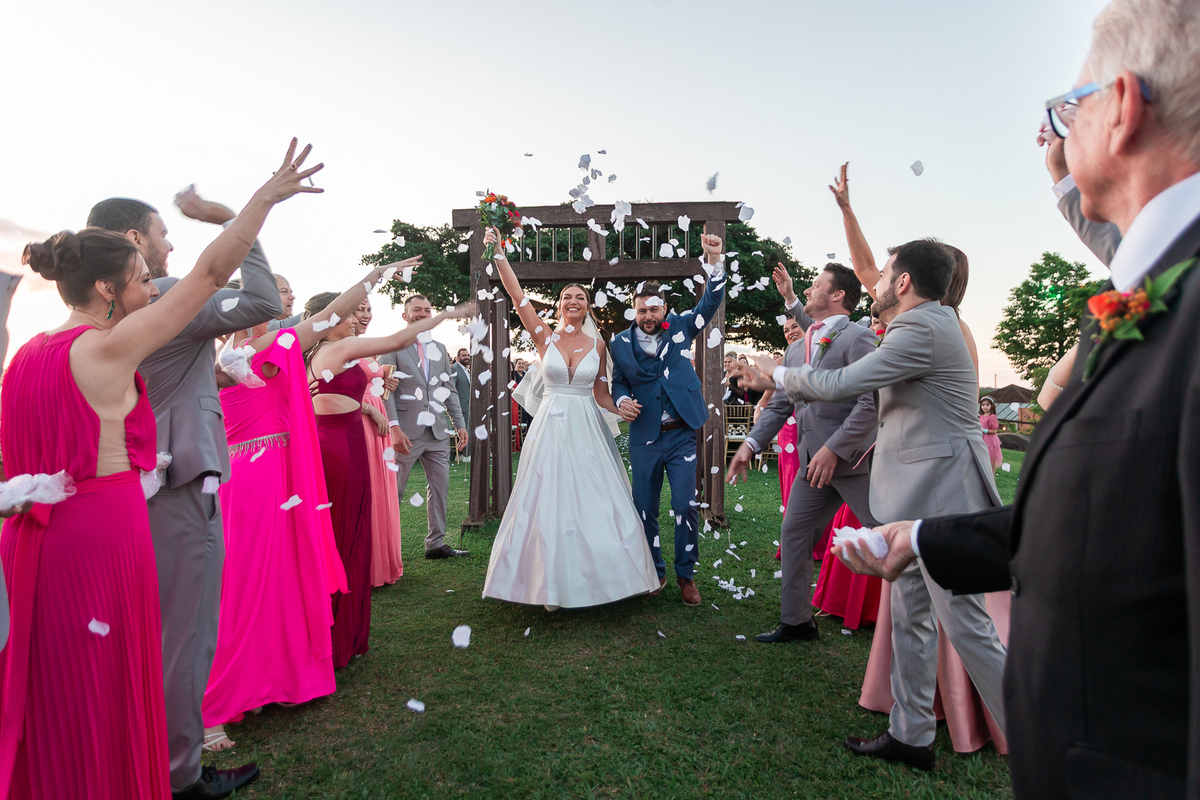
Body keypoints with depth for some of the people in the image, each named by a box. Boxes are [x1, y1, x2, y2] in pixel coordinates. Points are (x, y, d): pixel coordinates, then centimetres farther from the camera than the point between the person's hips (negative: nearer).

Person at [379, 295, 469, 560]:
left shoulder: (440, 349, 16)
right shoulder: (393, 346, -1)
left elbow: (449, 389, 17)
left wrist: (460, 423, 10)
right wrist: (394, 428, -18)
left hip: (437, 431, 6)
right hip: (406, 432, -6)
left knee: (441, 488, 9)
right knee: (394, 491, 2)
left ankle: (435, 544, 21)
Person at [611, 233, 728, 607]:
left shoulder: (679, 327, 2)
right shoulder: (621, 343, 2)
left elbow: (710, 303, -8)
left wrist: (715, 261, -22)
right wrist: (622, 401, -10)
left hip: (681, 435, -1)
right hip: (644, 438, 1)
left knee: (685, 506, -2)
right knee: (644, 509, 8)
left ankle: (686, 575, 16)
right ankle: (654, 573, 27)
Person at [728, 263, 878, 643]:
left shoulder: (858, 337, -8)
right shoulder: (796, 349, 16)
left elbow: (871, 402, -17)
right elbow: (779, 405, 17)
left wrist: (834, 449, -21)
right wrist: (750, 444, 6)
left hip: (855, 457, -8)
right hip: (813, 461, 8)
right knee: (793, 533, 11)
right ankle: (796, 621, 24)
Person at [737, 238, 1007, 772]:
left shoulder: (924, 330, -17)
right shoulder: (926, 324, 16)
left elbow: (839, 384, -18)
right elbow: (853, 382, 22)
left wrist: (781, 374, -1)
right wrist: (779, 384, 22)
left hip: (940, 494, -10)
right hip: (917, 494, 10)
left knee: (965, 623, -1)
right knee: (907, 616, 14)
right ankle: (910, 736, 25)